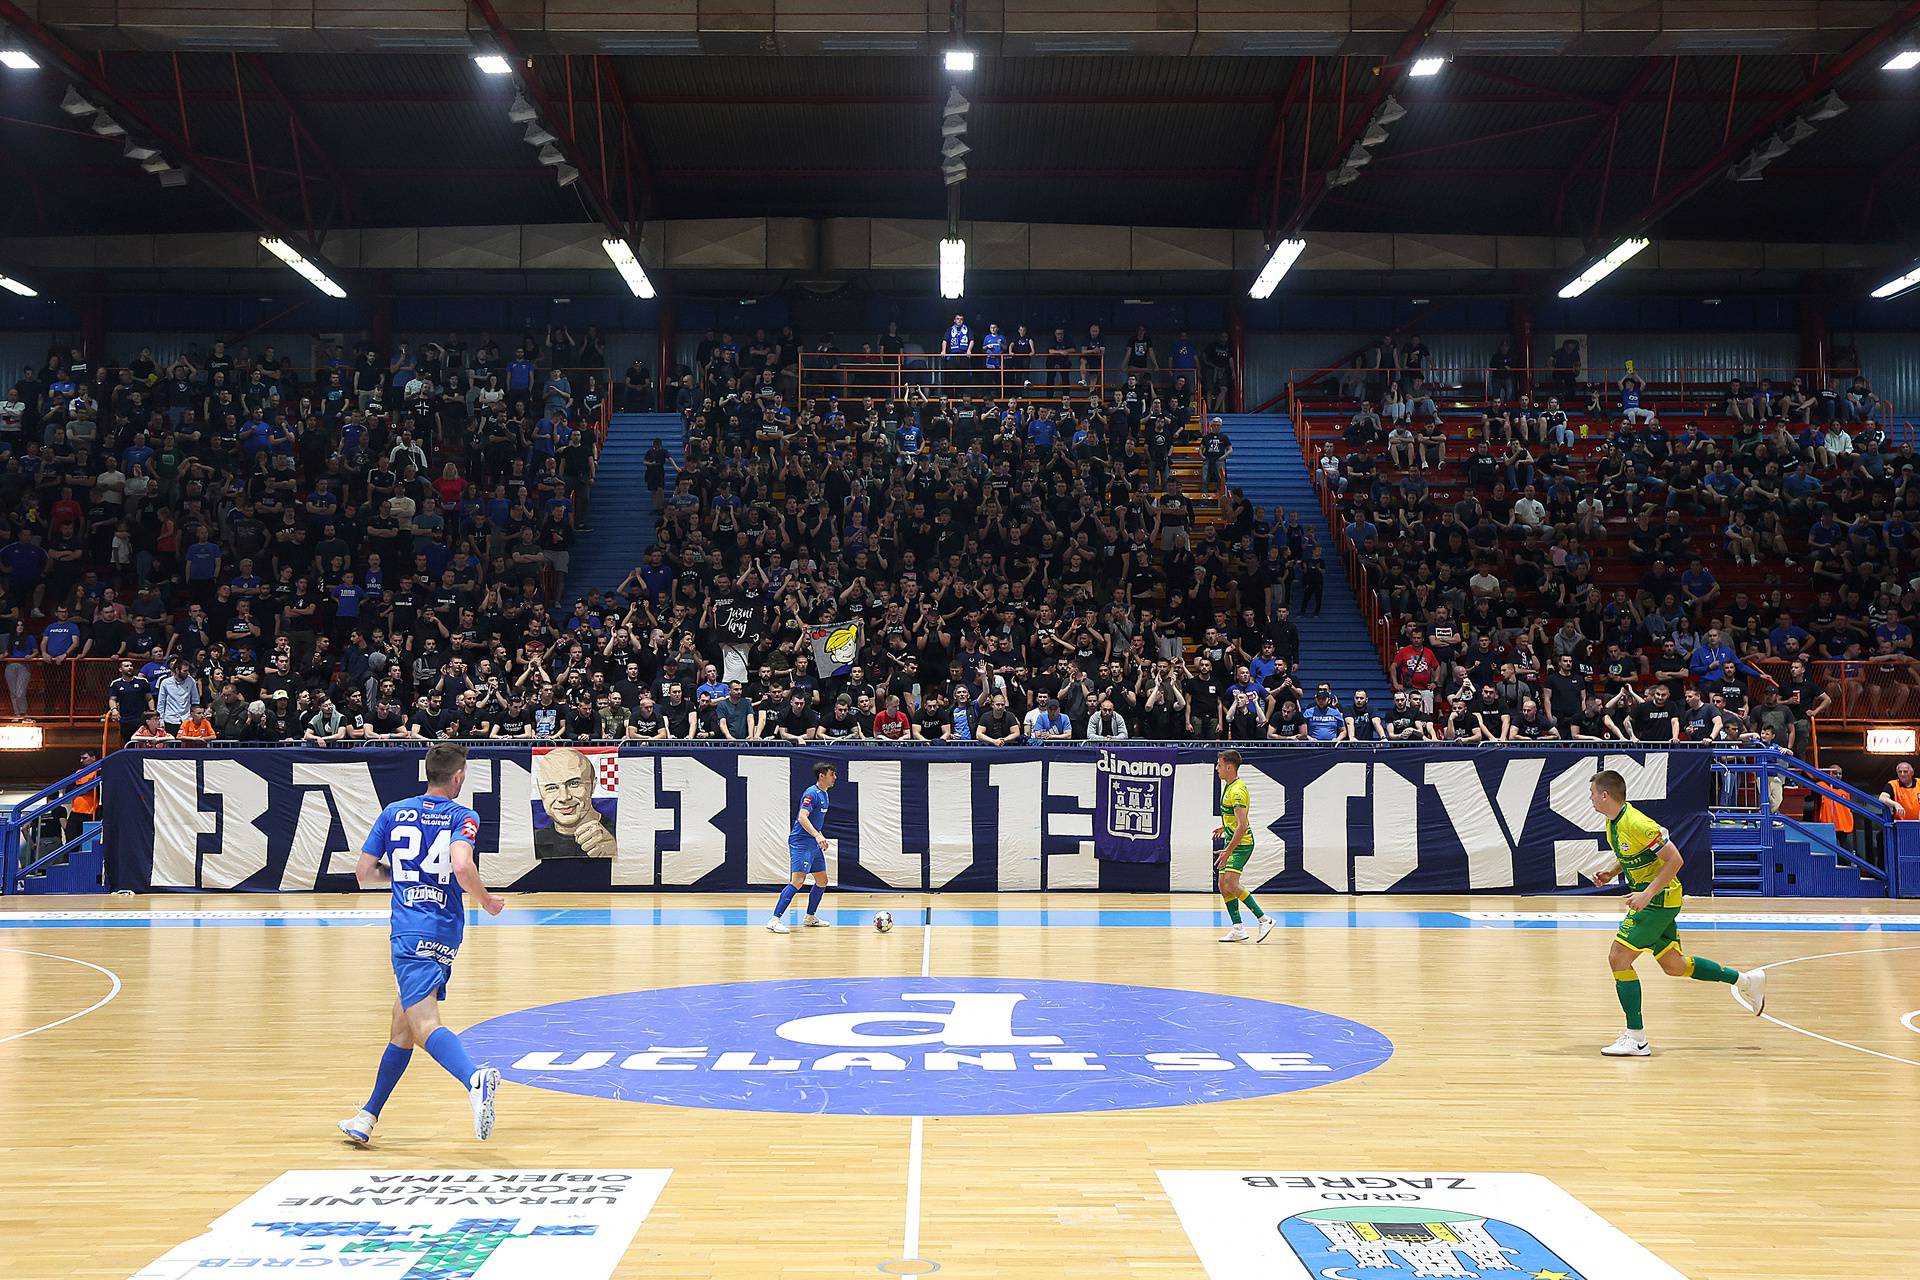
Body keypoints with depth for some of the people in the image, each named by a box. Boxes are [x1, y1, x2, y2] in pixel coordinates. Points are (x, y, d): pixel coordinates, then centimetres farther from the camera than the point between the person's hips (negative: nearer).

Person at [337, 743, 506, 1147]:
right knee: (401, 1026, 17)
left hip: (410, 933, -2)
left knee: (424, 1025, -18)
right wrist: (487, 901, -1)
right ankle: (367, 1118, 26)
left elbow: (364, 873, 11)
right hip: (445, 933, 2)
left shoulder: (394, 813, 9)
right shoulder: (463, 817, 2)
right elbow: (462, 866, -17)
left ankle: (474, 1079, -46)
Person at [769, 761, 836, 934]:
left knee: (822, 880, 13)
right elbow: (802, 817, -27)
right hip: (801, 843, -10)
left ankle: (810, 917, 27)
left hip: (814, 845, 10)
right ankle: (774, 920, -20)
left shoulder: (824, 794, 15)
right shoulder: (811, 793, -15)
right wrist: (817, 835, -36)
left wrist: (821, 837, 27)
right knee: (798, 880, -18)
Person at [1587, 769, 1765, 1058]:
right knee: (1674, 965, 16)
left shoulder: (1636, 824, -24)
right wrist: (1611, 873, 5)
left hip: (1659, 899, -10)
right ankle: (1745, 980, 31)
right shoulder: (1613, 821, 5)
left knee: (1618, 958, -12)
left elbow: (1675, 860, -23)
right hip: (1649, 897, 10)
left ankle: (1635, 1038, -6)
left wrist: (1647, 894, -26)